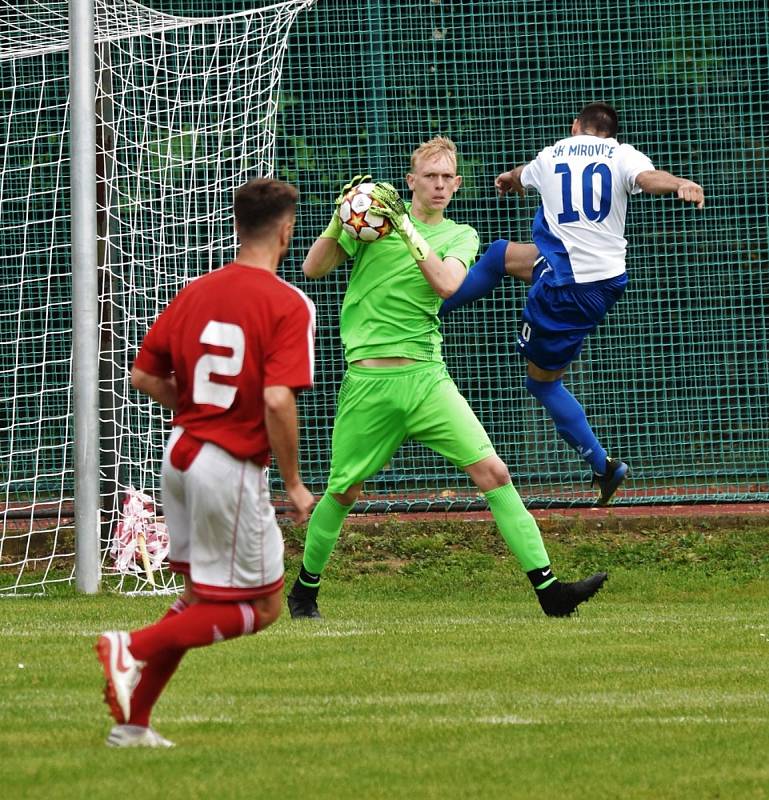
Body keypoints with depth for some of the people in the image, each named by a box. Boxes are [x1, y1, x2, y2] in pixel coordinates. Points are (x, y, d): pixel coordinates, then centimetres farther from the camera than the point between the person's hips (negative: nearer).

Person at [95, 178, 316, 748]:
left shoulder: (196, 293, 6)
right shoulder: (288, 305, -13)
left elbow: (144, 375, 9)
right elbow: (278, 401, -23)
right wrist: (294, 484, -13)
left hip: (182, 453, 7)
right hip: (234, 467, -7)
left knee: (201, 596, 20)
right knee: (262, 606, 5)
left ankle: (133, 721, 16)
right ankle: (136, 647, -10)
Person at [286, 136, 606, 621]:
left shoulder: (460, 237, 10)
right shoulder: (377, 216, 6)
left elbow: (447, 284, -11)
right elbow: (313, 268, 4)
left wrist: (408, 231, -15)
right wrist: (340, 220, -10)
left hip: (426, 376, 1)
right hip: (368, 379, -1)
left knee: (493, 471, -12)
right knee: (344, 491, 7)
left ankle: (548, 587, -15)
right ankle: (305, 588, 31)